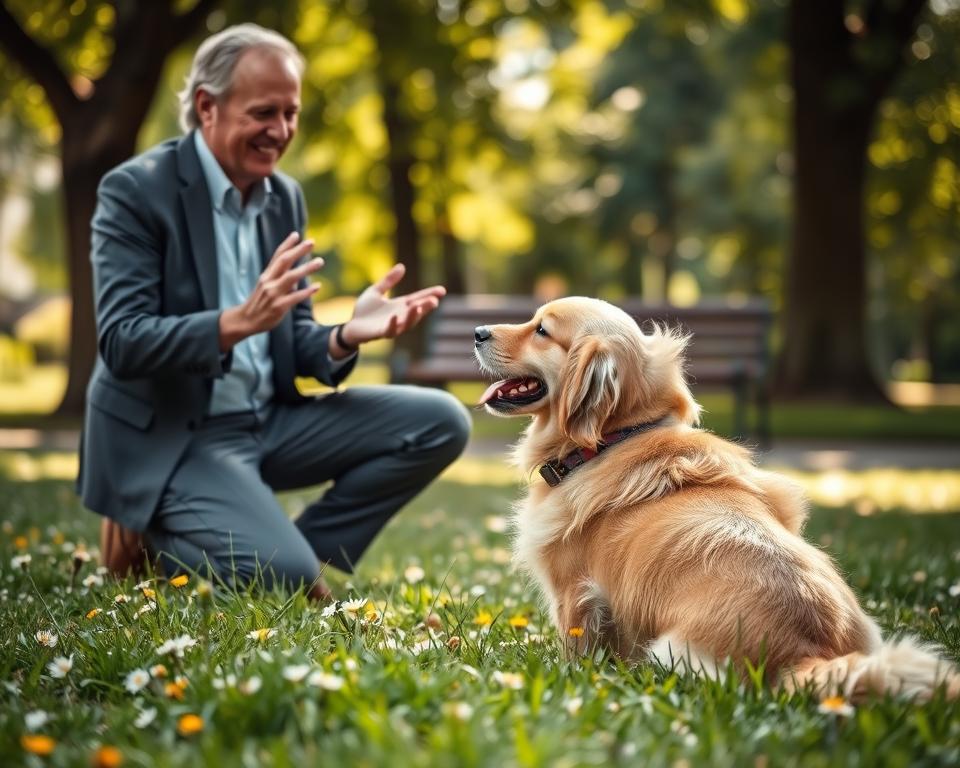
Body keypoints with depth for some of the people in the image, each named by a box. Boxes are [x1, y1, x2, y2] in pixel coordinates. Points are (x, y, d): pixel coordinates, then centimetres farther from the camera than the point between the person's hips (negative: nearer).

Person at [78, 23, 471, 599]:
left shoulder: (285, 196, 8)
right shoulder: (136, 190, -13)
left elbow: (292, 339, 10)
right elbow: (121, 344, -21)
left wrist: (346, 336, -14)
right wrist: (239, 321, -36)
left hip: (270, 421, 7)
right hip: (169, 440, -7)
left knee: (441, 422, -3)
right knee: (284, 578, -26)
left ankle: (301, 555, 2)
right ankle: (154, 539, 3)